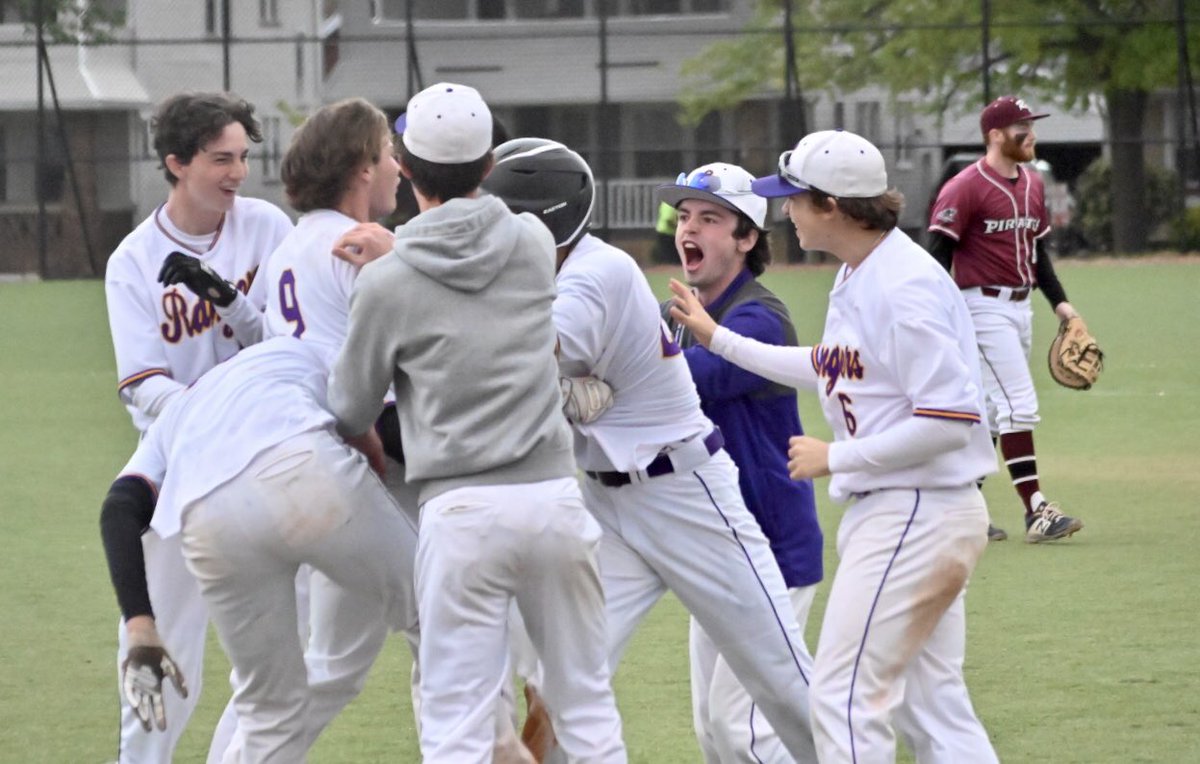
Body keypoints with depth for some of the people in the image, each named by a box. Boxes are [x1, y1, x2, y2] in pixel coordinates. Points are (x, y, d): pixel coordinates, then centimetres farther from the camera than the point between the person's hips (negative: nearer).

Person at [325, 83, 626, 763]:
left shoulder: (387, 282, -5)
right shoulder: (535, 242, 3)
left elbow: (352, 415, 7)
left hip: (463, 509, -3)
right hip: (555, 496, 3)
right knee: (587, 702, 13)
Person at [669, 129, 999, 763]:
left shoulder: (905, 287, -21)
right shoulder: (856, 276, 10)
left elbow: (950, 419, -25)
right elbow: (833, 371, 28)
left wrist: (835, 458, -16)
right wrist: (718, 339, 31)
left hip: (919, 514, -10)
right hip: (882, 513, 10)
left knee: (843, 697, -10)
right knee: (931, 704, 11)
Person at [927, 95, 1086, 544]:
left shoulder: (1032, 184, 12)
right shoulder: (966, 188, -13)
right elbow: (939, 253, -14)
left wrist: (1059, 302, 13)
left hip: (1021, 305, 9)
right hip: (984, 305, -9)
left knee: (993, 411, 12)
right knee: (1019, 405, -14)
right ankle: (1035, 511, -16)